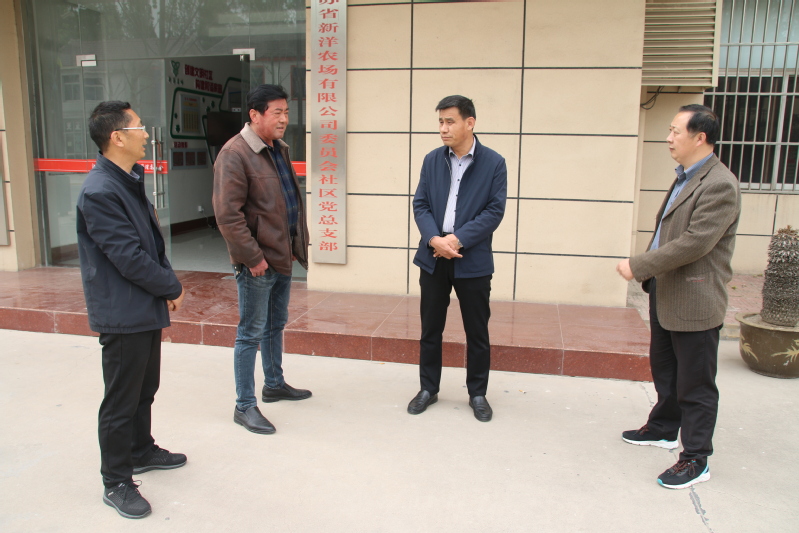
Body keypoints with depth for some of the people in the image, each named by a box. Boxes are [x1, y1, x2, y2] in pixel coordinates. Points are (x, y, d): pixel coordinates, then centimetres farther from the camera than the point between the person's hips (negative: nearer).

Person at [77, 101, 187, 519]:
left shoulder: (131, 181, 10)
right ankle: (116, 482, 20)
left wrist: (168, 284, 3)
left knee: (145, 389, 23)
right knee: (121, 401, 4)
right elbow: (128, 257, -23)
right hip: (122, 315, -9)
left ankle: (141, 450, 42)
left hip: (146, 308, 9)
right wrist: (172, 288, -11)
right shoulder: (99, 192, -21)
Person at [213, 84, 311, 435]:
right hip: (257, 262, -9)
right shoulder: (235, 154, -16)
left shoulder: (279, 150, 12)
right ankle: (245, 406, 13)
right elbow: (227, 215, -22)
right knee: (251, 333, 1)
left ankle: (274, 384, 39)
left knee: (276, 325, 21)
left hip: (283, 257, 9)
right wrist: (252, 257, -21)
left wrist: (296, 244, 12)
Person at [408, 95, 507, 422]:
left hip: (473, 260, -3)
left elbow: (495, 210, -9)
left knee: (477, 331, 8)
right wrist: (434, 239, -15)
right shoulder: (432, 160, 7)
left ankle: (477, 393, 24)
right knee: (430, 328, 11)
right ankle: (428, 388, 27)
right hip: (433, 257, 3)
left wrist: (457, 239, -18)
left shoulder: (494, 163, -3)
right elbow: (420, 204, 3)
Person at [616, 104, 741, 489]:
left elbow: (694, 243, -26)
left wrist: (638, 266, -21)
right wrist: (649, 274, 10)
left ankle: (695, 460, 16)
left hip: (694, 302, -10)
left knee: (695, 385, 3)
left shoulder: (719, 185, -19)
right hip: (665, 296, 10)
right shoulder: (684, 178, 12)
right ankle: (663, 428, 42)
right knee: (664, 370, 23)